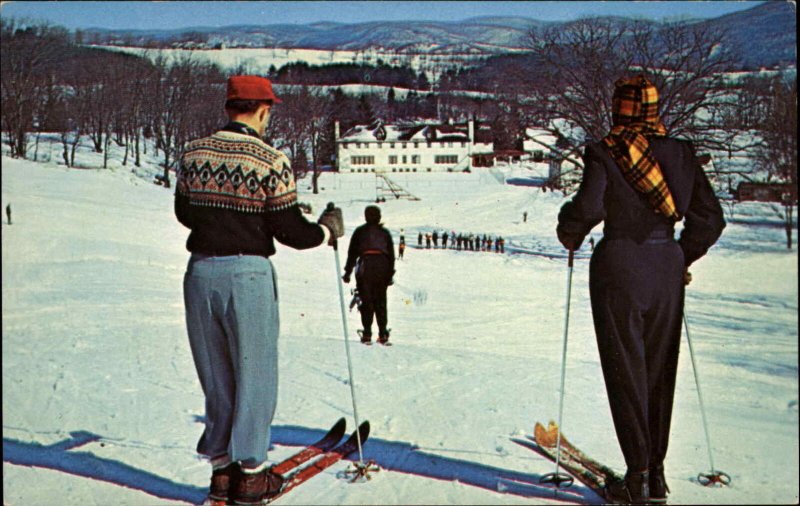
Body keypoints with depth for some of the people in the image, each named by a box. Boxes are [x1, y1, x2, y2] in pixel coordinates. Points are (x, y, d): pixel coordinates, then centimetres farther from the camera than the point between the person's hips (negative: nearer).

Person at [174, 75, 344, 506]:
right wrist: (328, 229, 8)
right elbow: (289, 231, -11)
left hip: (200, 272, 5)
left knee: (215, 377, 16)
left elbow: (184, 212, 14)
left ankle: (221, 468, 23)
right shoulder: (271, 161, -13)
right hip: (248, 275, -5)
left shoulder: (192, 154, 3)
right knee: (253, 374, 9)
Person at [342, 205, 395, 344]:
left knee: (366, 300, 0)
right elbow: (391, 255, 15)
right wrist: (390, 274, 18)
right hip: (382, 266, 2)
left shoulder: (360, 231, 11)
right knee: (381, 301, 8)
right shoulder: (385, 233, 17)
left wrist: (348, 272, 10)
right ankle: (383, 334, 5)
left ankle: (367, 333, -6)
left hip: (366, 265, -2)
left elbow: (352, 252, 8)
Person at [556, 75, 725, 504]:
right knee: (659, 371, 13)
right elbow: (710, 217, 5)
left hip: (619, 264, -4)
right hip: (667, 266, 4)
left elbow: (588, 206, -20)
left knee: (625, 370, 2)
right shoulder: (680, 153, 6)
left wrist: (569, 235, 1)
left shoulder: (603, 153, -6)